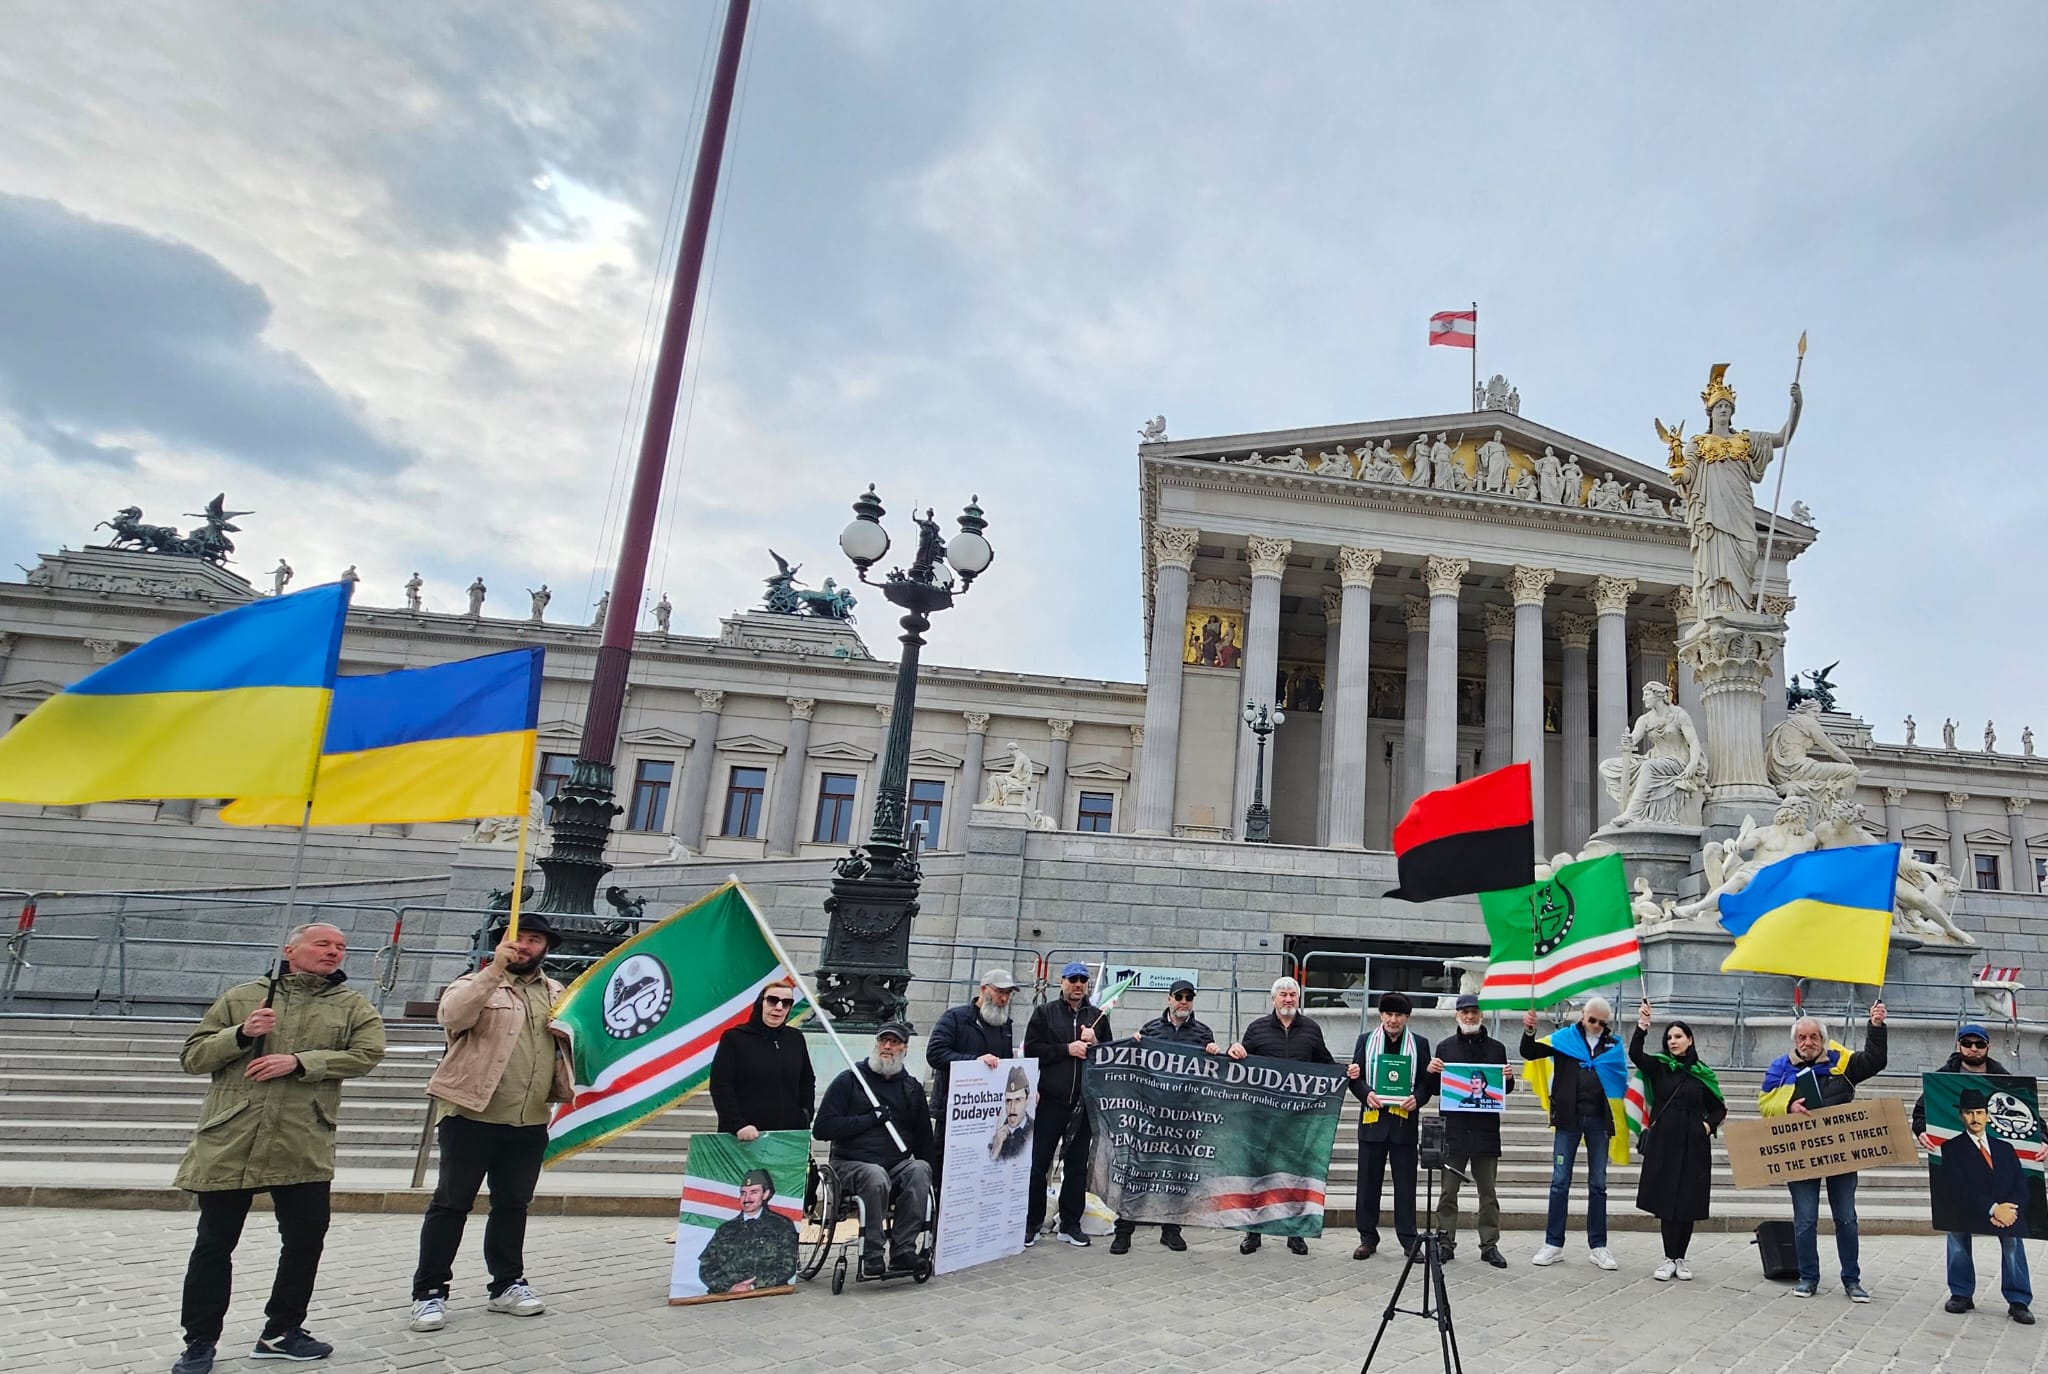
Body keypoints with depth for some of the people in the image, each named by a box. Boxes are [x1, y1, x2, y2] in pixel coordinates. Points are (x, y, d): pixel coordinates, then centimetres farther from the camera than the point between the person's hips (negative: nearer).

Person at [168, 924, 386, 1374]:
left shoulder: (353, 1007, 7)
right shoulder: (242, 997, 9)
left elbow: (366, 1053, -7)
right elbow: (192, 1057, 8)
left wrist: (299, 1062, -16)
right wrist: (240, 1035, -11)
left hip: (304, 1147, 0)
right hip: (228, 1141, 0)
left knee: (306, 1238, 4)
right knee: (214, 1244, 8)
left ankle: (281, 1332, 23)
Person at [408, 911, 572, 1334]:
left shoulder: (557, 994, 14)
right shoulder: (477, 983, -1)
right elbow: (452, 1015, -22)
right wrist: (495, 969, -29)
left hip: (530, 1122, 5)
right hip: (472, 1115, -4)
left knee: (513, 1205, 14)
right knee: (451, 1203, 3)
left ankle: (507, 1284, 25)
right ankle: (429, 1292, 12)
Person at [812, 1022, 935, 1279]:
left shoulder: (912, 1087, 16)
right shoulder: (849, 1080, 4)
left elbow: (924, 1136, 20)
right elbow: (822, 1128, -6)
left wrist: (926, 1170, 3)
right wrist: (870, 1119, -11)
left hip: (899, 1164, 3)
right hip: (853, 1163, -3)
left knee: (919, 1170, -29)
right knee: (877, 1176, -35)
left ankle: (903, 1251, -26)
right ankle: (871, 1256, -25)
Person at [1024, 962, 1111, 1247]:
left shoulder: (1098, 1016, 12)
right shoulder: (1045, 1012, 5)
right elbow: (1031, 1049, -5)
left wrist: (1094, 1044, -7)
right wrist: (1067, 1049, -12)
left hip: (1084, 1102, 3)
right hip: (1050, 1100, -2)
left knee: (1077, 1165, 9)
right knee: (1038, 1163, 2)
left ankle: (1070, 1224, 19)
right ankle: (1032, 1223, 12)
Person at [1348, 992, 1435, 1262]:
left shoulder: (1420, 1044, 6)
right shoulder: (1366, 1040, 7)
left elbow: (1427, 1082, 4)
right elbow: (1355, 1076, 4)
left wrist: (1417, 1098, -14)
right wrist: (1366, 1094, -14)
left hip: (1405, 1120, 0)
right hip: (1373, 1118, 1)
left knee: (1405, 1183, 4)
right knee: (1369, 1181, 5)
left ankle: (1408, 1239, 14)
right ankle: (1367, 1237, 15)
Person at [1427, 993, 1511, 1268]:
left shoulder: (1496, 1048, 8)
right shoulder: (1445, 1047, 6)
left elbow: (1506, 1089, 13)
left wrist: (1508, 1078, -9)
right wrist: (1431, 1071, -13)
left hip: (1486, 1128, 1)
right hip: (1453, 1127, -1)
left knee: (1488, 1190, 8)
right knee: (1449, 1189, 4)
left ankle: (1489, 1244, 16)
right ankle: (1445, 1241, 12)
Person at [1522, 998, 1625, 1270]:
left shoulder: (1613, 1045, 7)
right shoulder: (1564, 1038, 1)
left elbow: (1623, 1080, 10)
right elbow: (1529, 1052, -3)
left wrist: (1618, 1119, 1)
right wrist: (1529, 1031, -23)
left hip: (1598, 1119, 2)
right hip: (1568, 1118, -2)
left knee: (1598, 1184, 9)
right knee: (1560, 1182, 2)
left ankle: (1598, 1246, 19)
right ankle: (1554, 1244, 9)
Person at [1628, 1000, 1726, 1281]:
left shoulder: (1702, 1074, 8)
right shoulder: (1658, 1066, 4)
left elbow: (1719, 1108, 18)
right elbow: (1634, 1053, -16)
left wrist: (1709, 1124, -1)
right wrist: (1642, 1025, -27)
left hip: (1693, 1145, 1)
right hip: (1663, 1142, -1)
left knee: (1688, 1204, 4)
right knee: (1666, 1201, -2)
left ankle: (1680, 1259, 15)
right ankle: (1670, 1259, 6)